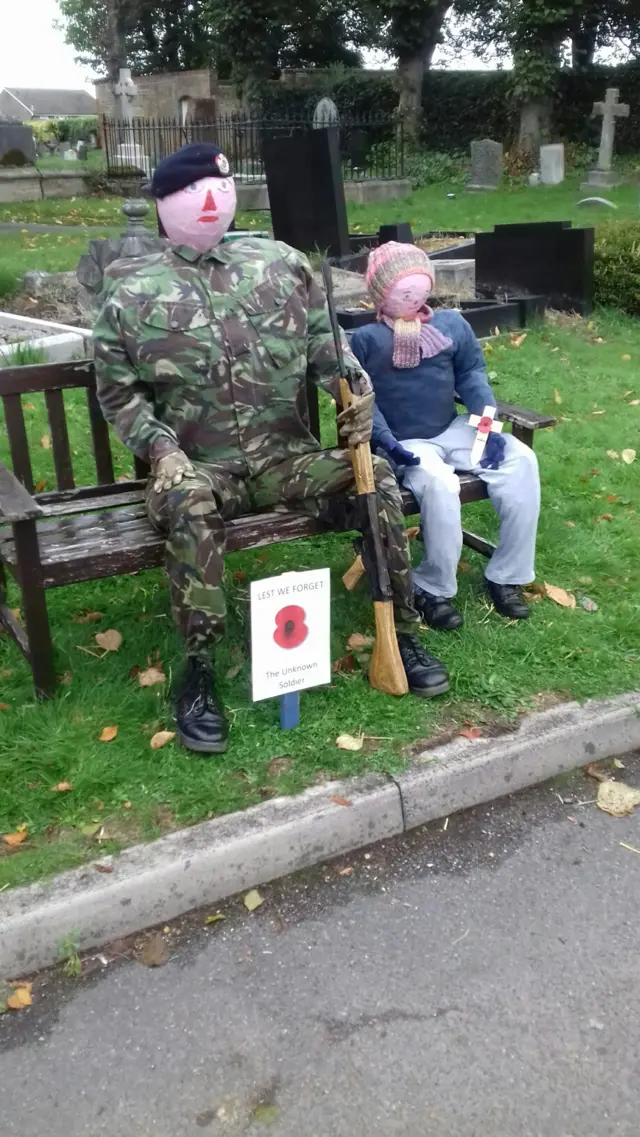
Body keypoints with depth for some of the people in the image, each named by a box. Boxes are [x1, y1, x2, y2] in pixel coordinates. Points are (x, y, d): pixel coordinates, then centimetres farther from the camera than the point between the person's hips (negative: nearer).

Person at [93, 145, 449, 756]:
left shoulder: (279, 263, 7)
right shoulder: (132, 293, 1)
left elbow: (325, 343, 12)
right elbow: (118, 391, 4)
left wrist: (356, 386, -8)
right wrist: (161, 448, -13)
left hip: (285, 456, 3)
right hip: (197, 465, -2)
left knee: (377, 477, -20)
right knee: (190, 506, -38)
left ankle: (401, 633, -5)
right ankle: (198, 671, -23)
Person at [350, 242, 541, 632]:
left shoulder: (452, 323, 9)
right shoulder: (367, 338, -2)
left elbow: (472, 375, 8)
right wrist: (386, 441, -20)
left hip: (453, 430, 5)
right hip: (404, 443, -5)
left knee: (521, 460, -16)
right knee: (437, 482, -36)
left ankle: (506, 576, -9)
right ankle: (433, 589, -17)